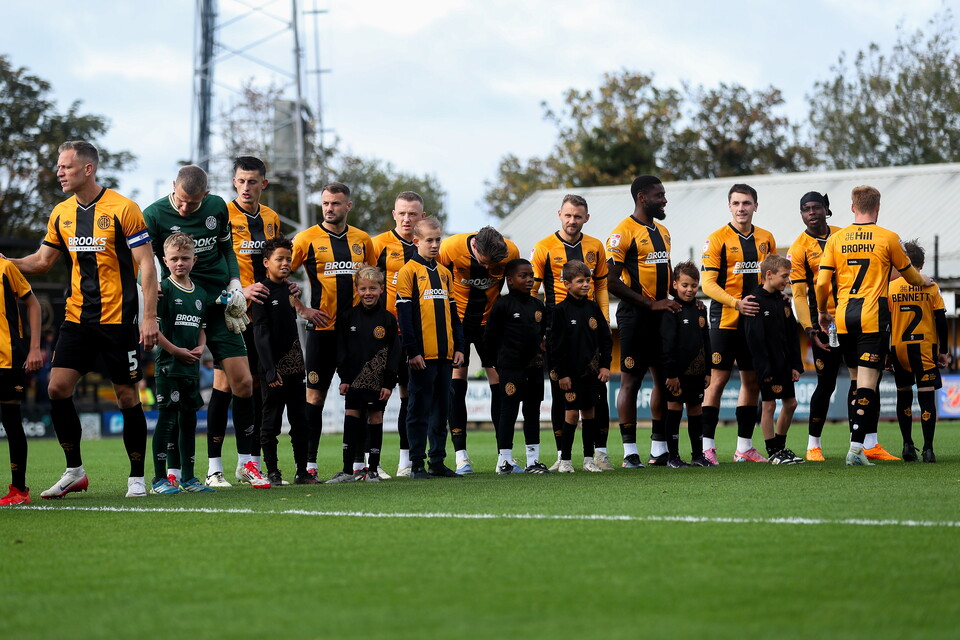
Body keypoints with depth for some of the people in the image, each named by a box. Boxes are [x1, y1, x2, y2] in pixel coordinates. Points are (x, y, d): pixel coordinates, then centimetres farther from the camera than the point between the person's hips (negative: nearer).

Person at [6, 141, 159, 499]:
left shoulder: (122, 209, -9)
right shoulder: (61, 214, 8)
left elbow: (146, 264, -9)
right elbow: (42, 261, 19)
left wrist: (149, 317, -15)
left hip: (118, 319, -5)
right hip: (77, 318, 5)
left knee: (127, 397, -1)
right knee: (57, 388, -4)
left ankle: (137, 478, 10)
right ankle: (74, 472, 8)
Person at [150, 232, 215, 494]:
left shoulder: (200, 294, 13)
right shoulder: (164, 290, -7)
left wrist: (200, 347, 0)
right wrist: (178, 351, -15)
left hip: (192, 366, 7)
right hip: (168, 365, -7)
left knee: (189, 420, 10)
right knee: (167, 419, -7)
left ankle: (188, 477, 17)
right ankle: (159, 479, -4)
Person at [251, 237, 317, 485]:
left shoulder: (289, 290, 13)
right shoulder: (263, 292, -8)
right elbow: (261, 334, -13)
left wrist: (303, 363, 16)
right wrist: (269, 370, -19)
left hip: (295, 367, 7)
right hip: (274, 369, -7)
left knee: (300, 420, 8)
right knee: (271, 421, -1)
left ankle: (302, 471, 13)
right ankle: (272, 472, 5)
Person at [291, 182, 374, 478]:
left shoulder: (362, 240, 10)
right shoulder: (307, 239, -2)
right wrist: (302, 310, -7)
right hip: (323, 328, -3)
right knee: (315, 394, -2)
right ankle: (309, 463, 0)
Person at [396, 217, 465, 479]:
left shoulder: (445, 273, 15)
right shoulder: (409, 271, -4)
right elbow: (404, 314, -9)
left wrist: (459, 346, 11)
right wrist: (412, 351, -14)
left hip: (445, 354, 6)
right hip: (422, 356, -6)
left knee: (442, 408, 9)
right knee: (420, 409, -3)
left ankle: (438, 462, 15)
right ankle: (417, 464, 1)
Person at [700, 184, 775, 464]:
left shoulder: (766, 238, 11)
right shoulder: (717, 239, -5)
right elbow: (708, 284, -11)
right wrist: (736, 303, -23)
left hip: (757, 320, 5)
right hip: (725, 320, -5)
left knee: (752, 381, 7)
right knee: (718, 380, -5)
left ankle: (744, 446, 15)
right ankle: (707, 445, -2)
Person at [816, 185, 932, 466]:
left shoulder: (836, 239, 6)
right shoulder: (888, 238, -1)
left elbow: (822, 282, 2)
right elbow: (908, 272, 15)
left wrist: (822, 312, 19)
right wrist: (925, 282, 37)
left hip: (844, 317, 4)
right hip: (873, 316, -4)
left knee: (860, 378, 14)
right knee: (867, 381, -6)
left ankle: (870, 444, 15)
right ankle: (856, 447, -15)